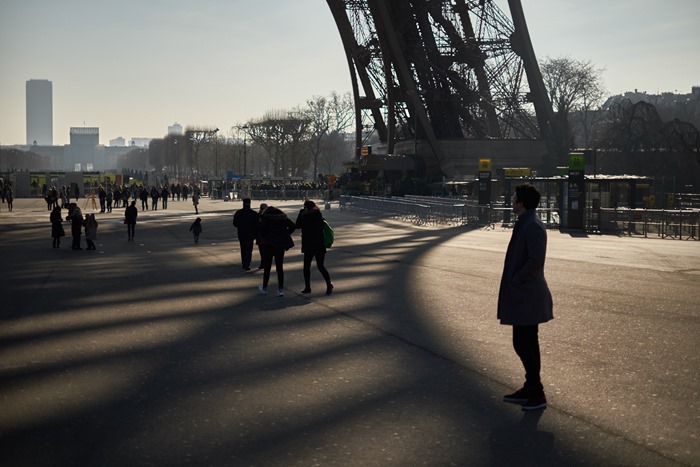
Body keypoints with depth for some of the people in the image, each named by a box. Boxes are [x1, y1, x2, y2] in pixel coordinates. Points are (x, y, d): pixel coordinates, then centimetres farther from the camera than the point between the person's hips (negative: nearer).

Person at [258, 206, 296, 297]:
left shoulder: (265, 218, -2)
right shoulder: (282, 217, 8)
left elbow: (261, 228, -19)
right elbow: (293, 226, -2)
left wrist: (264, 236, -2)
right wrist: (285, 234, 5)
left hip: (268, 244, -3)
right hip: (280, 244, 3)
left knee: (267, 267, 9)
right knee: (280, 267, 7)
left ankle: (264, 288, 19)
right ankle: (281, 289, 4)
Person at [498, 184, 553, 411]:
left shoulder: (532, 226, -19)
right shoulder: (524, 224, 12)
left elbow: (535, 261, -26)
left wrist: (515, 281, -16)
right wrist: (513, 281, 12)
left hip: (527, 296, -10)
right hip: (522, 296, 10)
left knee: (526, 345, -3)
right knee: (523, 343, 17)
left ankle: (537, 394, 6)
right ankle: (531, 388, 27)